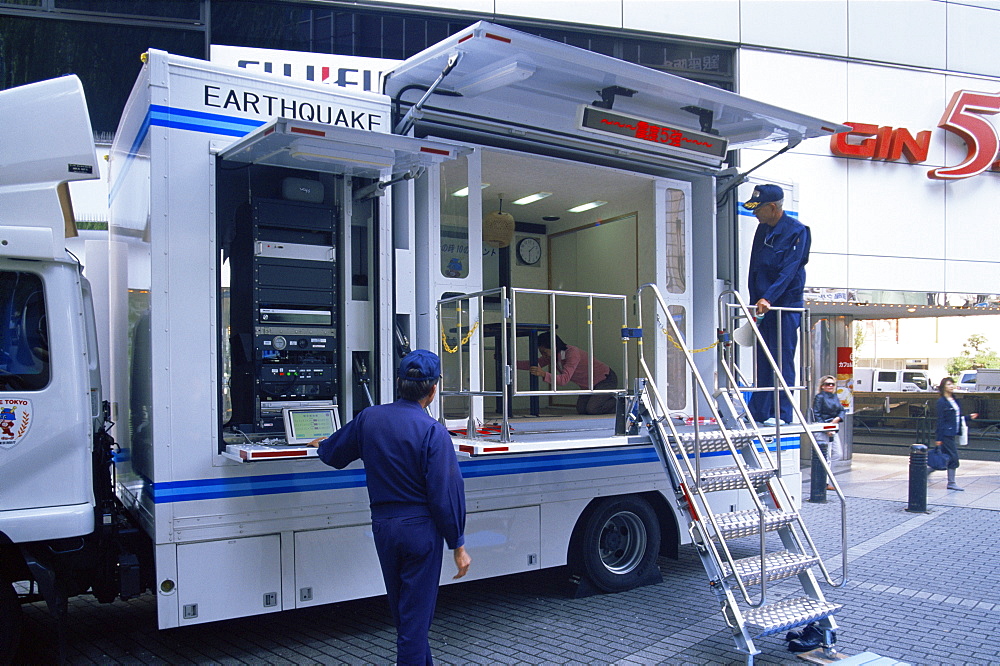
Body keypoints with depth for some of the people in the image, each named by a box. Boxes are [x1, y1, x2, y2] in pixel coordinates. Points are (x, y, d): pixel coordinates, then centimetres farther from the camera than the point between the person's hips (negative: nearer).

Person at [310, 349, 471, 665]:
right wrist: (458, 545, -9)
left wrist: (320, 446, 41)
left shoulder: (369, 418, 0)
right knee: (416, 613, 5)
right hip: (420, 529, -6)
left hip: (383, 527, 6)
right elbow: (446, 493, -18)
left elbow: (332, 453, 17)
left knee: (401, 609, 23)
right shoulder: (432, 431, -17)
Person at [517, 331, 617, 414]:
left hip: (606, 379, -8)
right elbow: (534, 365, -7)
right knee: (581, 410, -1)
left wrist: (544, 374, -56)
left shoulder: (572, 353, -33)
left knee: (592, 409, -22)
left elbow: (565, 379, -44)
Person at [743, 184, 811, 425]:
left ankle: (782, 415, 1)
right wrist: (754, 302, 9)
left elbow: (789, 271, -18)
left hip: (786, 306, -7)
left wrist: (768, 299, -27)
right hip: (762, 306, 7)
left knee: (782, 361, -5)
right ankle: (758, 414, 12)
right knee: (762, 361, 8)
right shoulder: (762, 230, 13)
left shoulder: (797, 231, -9)